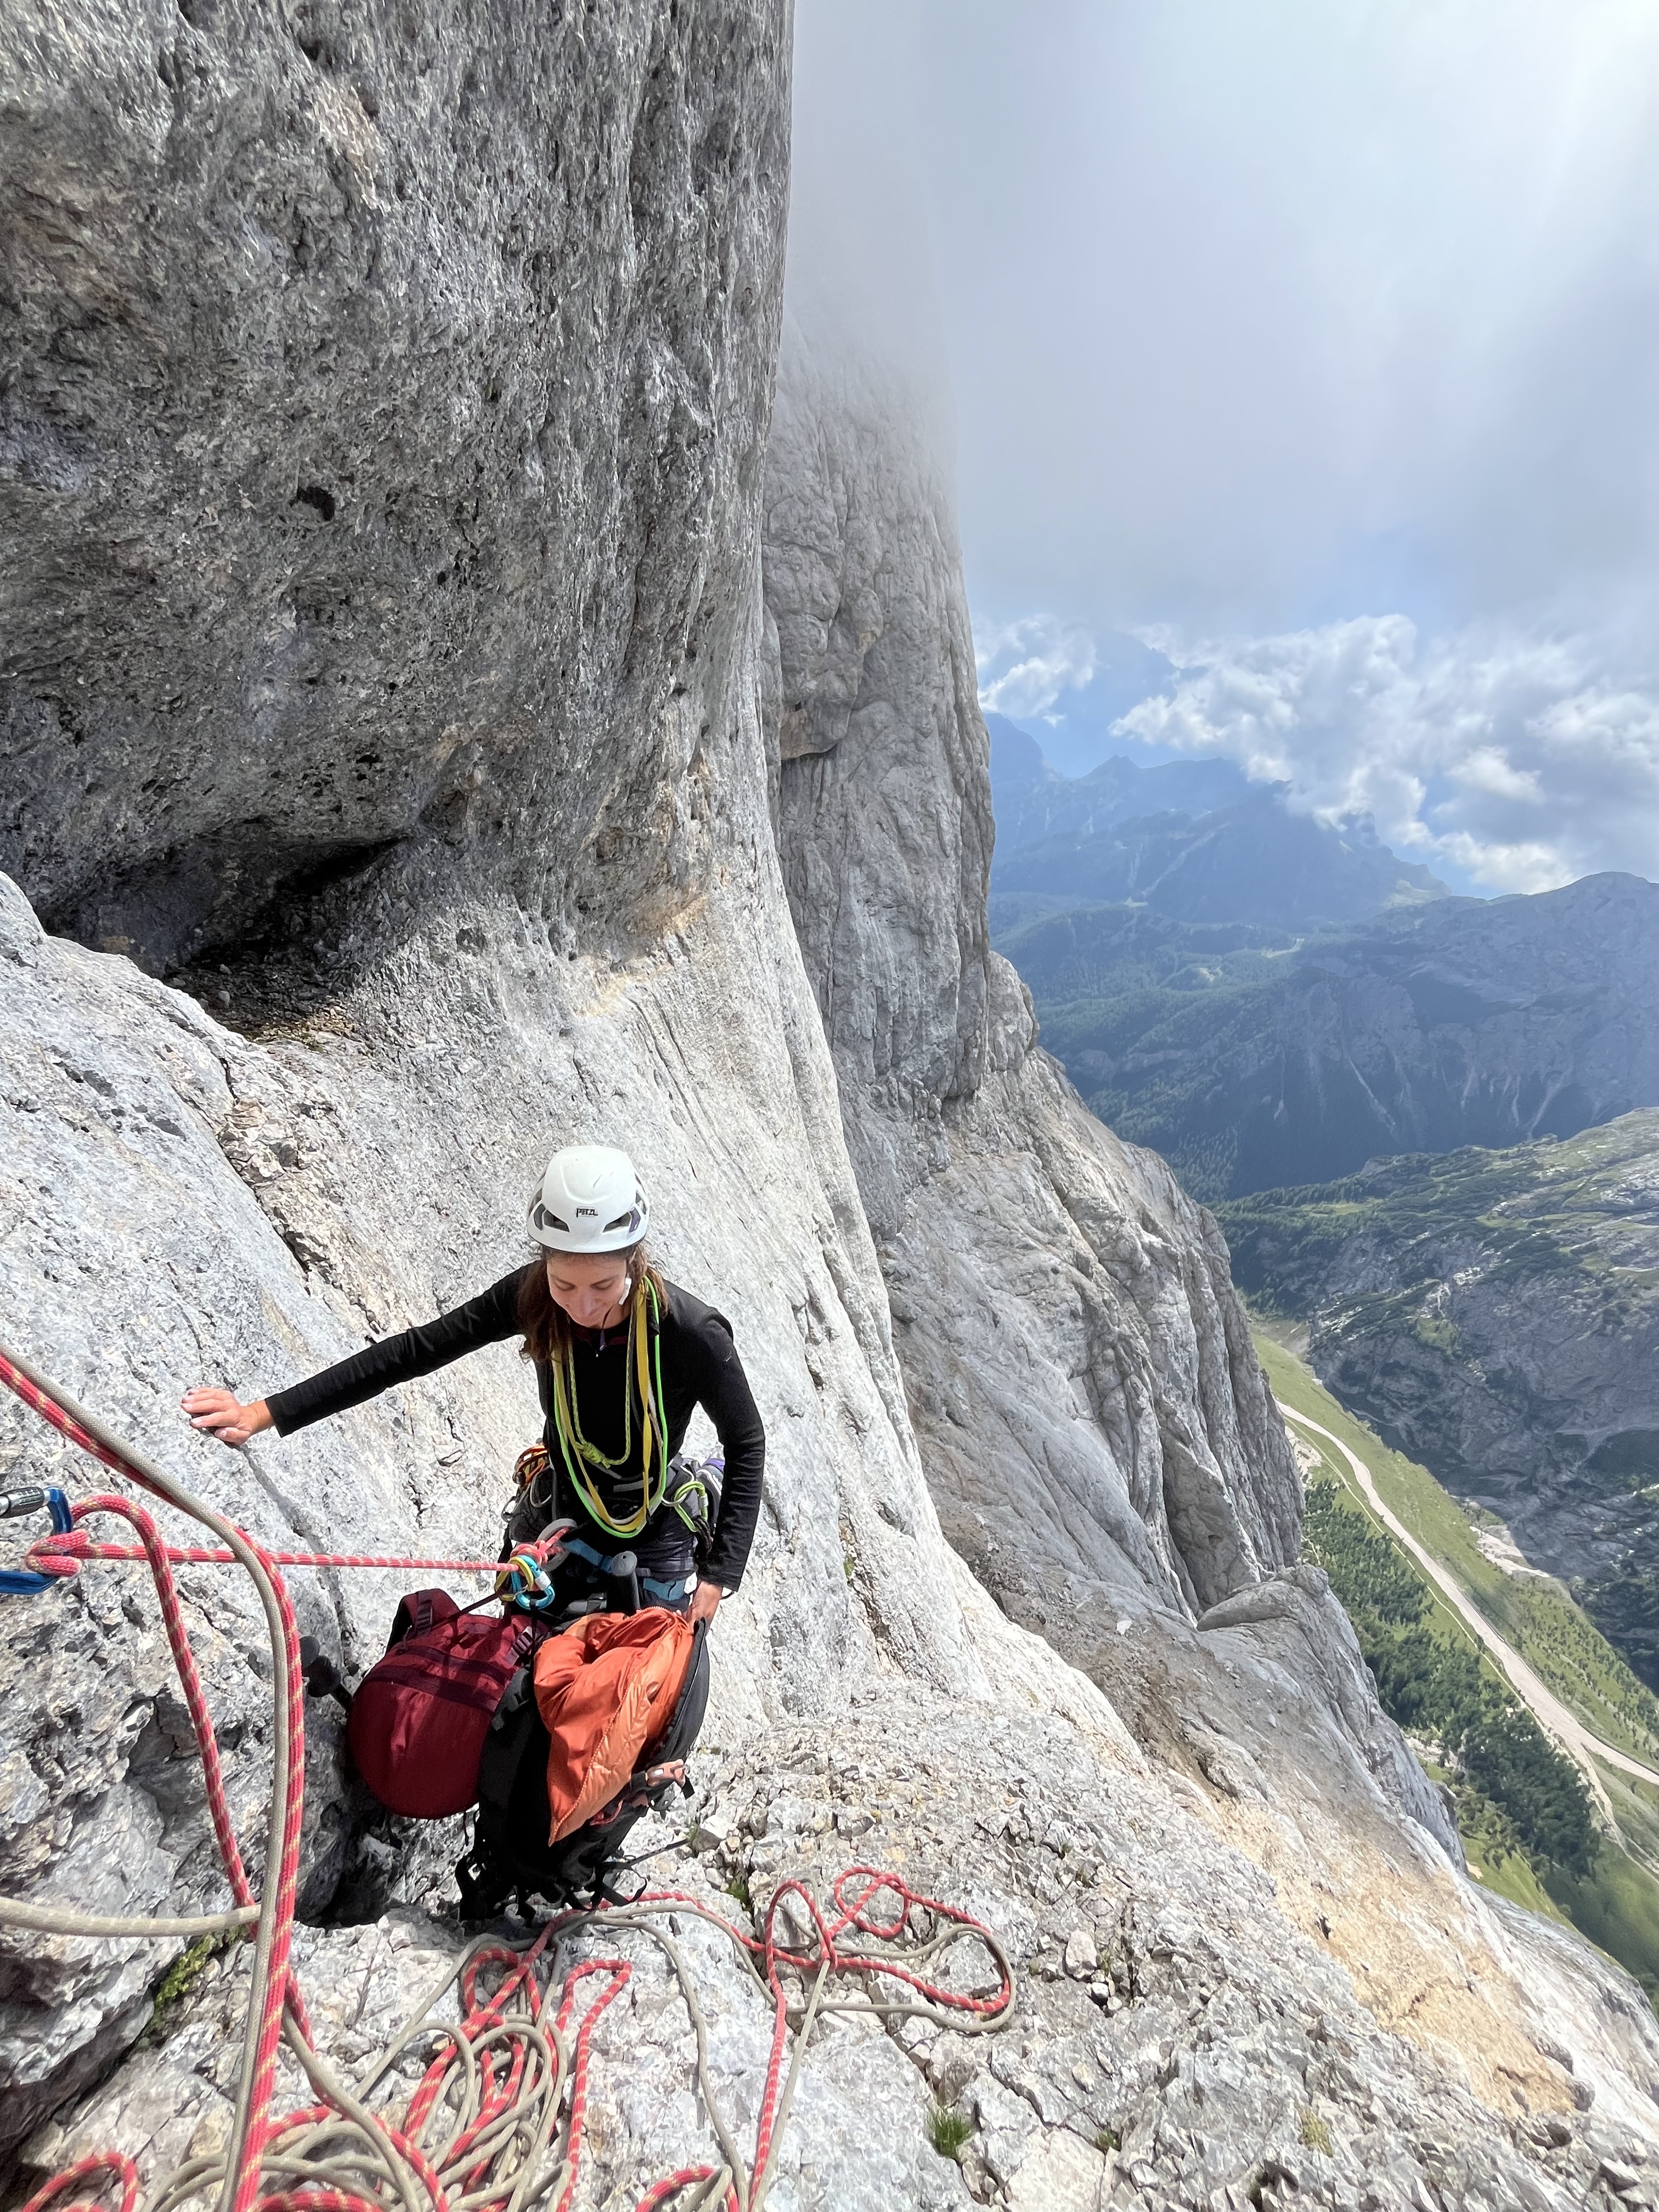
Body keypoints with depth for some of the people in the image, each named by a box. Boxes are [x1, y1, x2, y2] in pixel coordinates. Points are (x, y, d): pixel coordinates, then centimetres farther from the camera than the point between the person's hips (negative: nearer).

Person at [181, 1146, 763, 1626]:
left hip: (651, 1538, -3)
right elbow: (415, 1351, -17)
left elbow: (746, 1446, -18)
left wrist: (718, 1575, -20)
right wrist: (267, 1413, -17)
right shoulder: (532, 1297, -24)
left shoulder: (692, 1333, -33)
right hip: (555, 1513, 3)